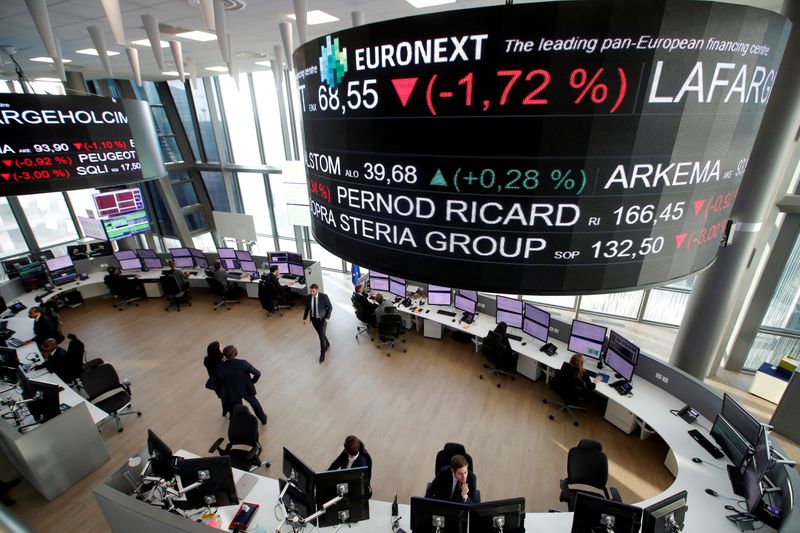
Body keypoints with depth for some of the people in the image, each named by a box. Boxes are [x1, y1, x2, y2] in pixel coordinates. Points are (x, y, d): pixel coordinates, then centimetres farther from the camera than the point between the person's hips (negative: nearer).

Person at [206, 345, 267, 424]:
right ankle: (263, 419, 49)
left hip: (232, 393, 0)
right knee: (254, 402, 29)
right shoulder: (242, 363, -28)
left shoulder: (219, 368, -22)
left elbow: (209, 385, -17)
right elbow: (257, 373, -24)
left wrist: (221, 388, 0)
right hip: (246, 389, 0)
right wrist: (252, 382, -3)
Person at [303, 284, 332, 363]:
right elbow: (307, 308, 5)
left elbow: (330, 307, -11)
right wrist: (304, 318, 6)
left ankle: (322, 353, 15)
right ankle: (327, 344, 48)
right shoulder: (308, 297, -9)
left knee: (322, 336, -3)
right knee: (320, 334, 19)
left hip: (322, 319, -4)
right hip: (314, 319, 4)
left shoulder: (324, 296, -20)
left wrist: (327, 317, -17)